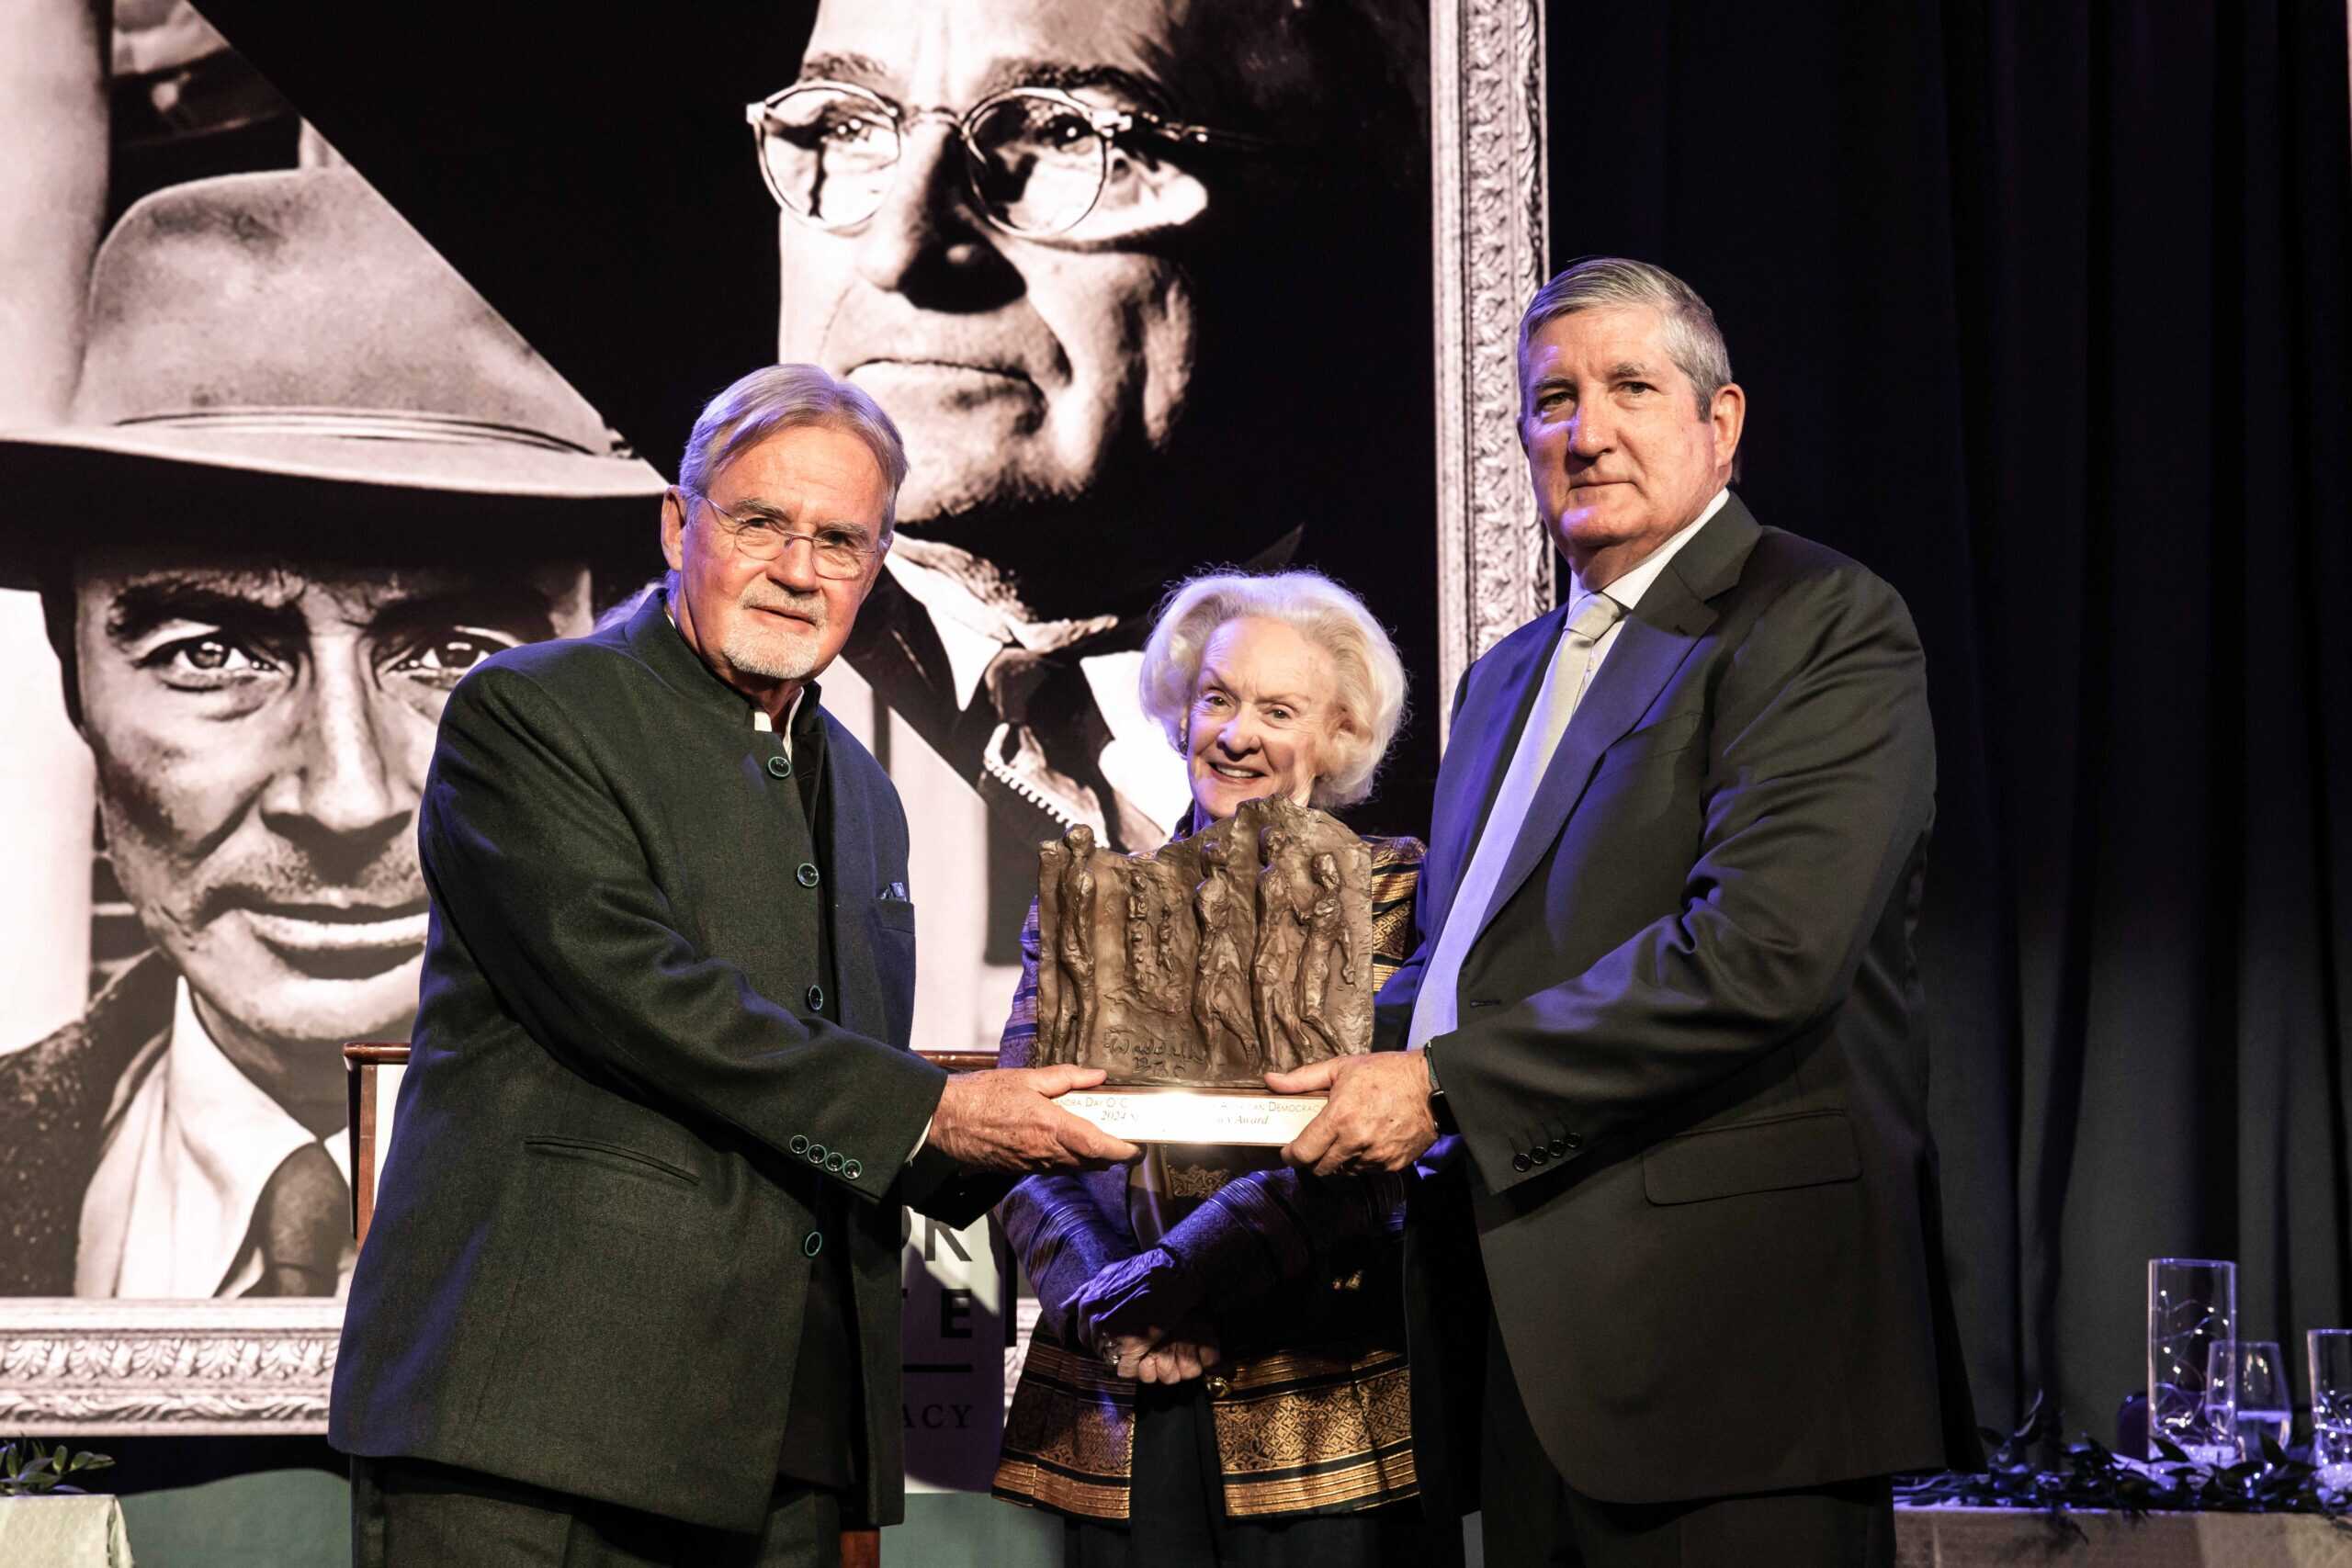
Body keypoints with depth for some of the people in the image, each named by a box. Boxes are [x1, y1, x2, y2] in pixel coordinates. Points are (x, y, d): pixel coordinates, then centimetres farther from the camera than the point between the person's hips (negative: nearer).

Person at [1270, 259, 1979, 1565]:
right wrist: (1339, 1070, 5)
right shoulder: (1507, 678, 23)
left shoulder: (1823, 626, -6)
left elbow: (1764, 950, -19)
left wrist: (1445, 1085, -16)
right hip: (1532, 1344, 8)